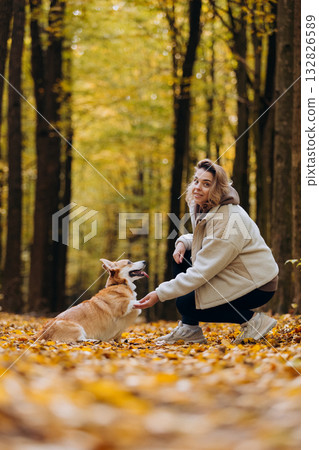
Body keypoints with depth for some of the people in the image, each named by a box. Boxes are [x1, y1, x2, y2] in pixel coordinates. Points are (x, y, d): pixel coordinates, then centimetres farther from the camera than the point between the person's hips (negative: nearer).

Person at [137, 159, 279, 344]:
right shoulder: (204, 210, 2)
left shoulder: (227, 220, -26)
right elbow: (201, 239, 22)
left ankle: (254, 320, -7)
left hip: (258, 285, -10)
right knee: (182, 258, 4)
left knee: (186, 304, -15)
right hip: (234, 274, 10)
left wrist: (160, 294, -26)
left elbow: (202, 272, -27)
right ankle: (189, 330, 7)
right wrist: (183, 242, -3)